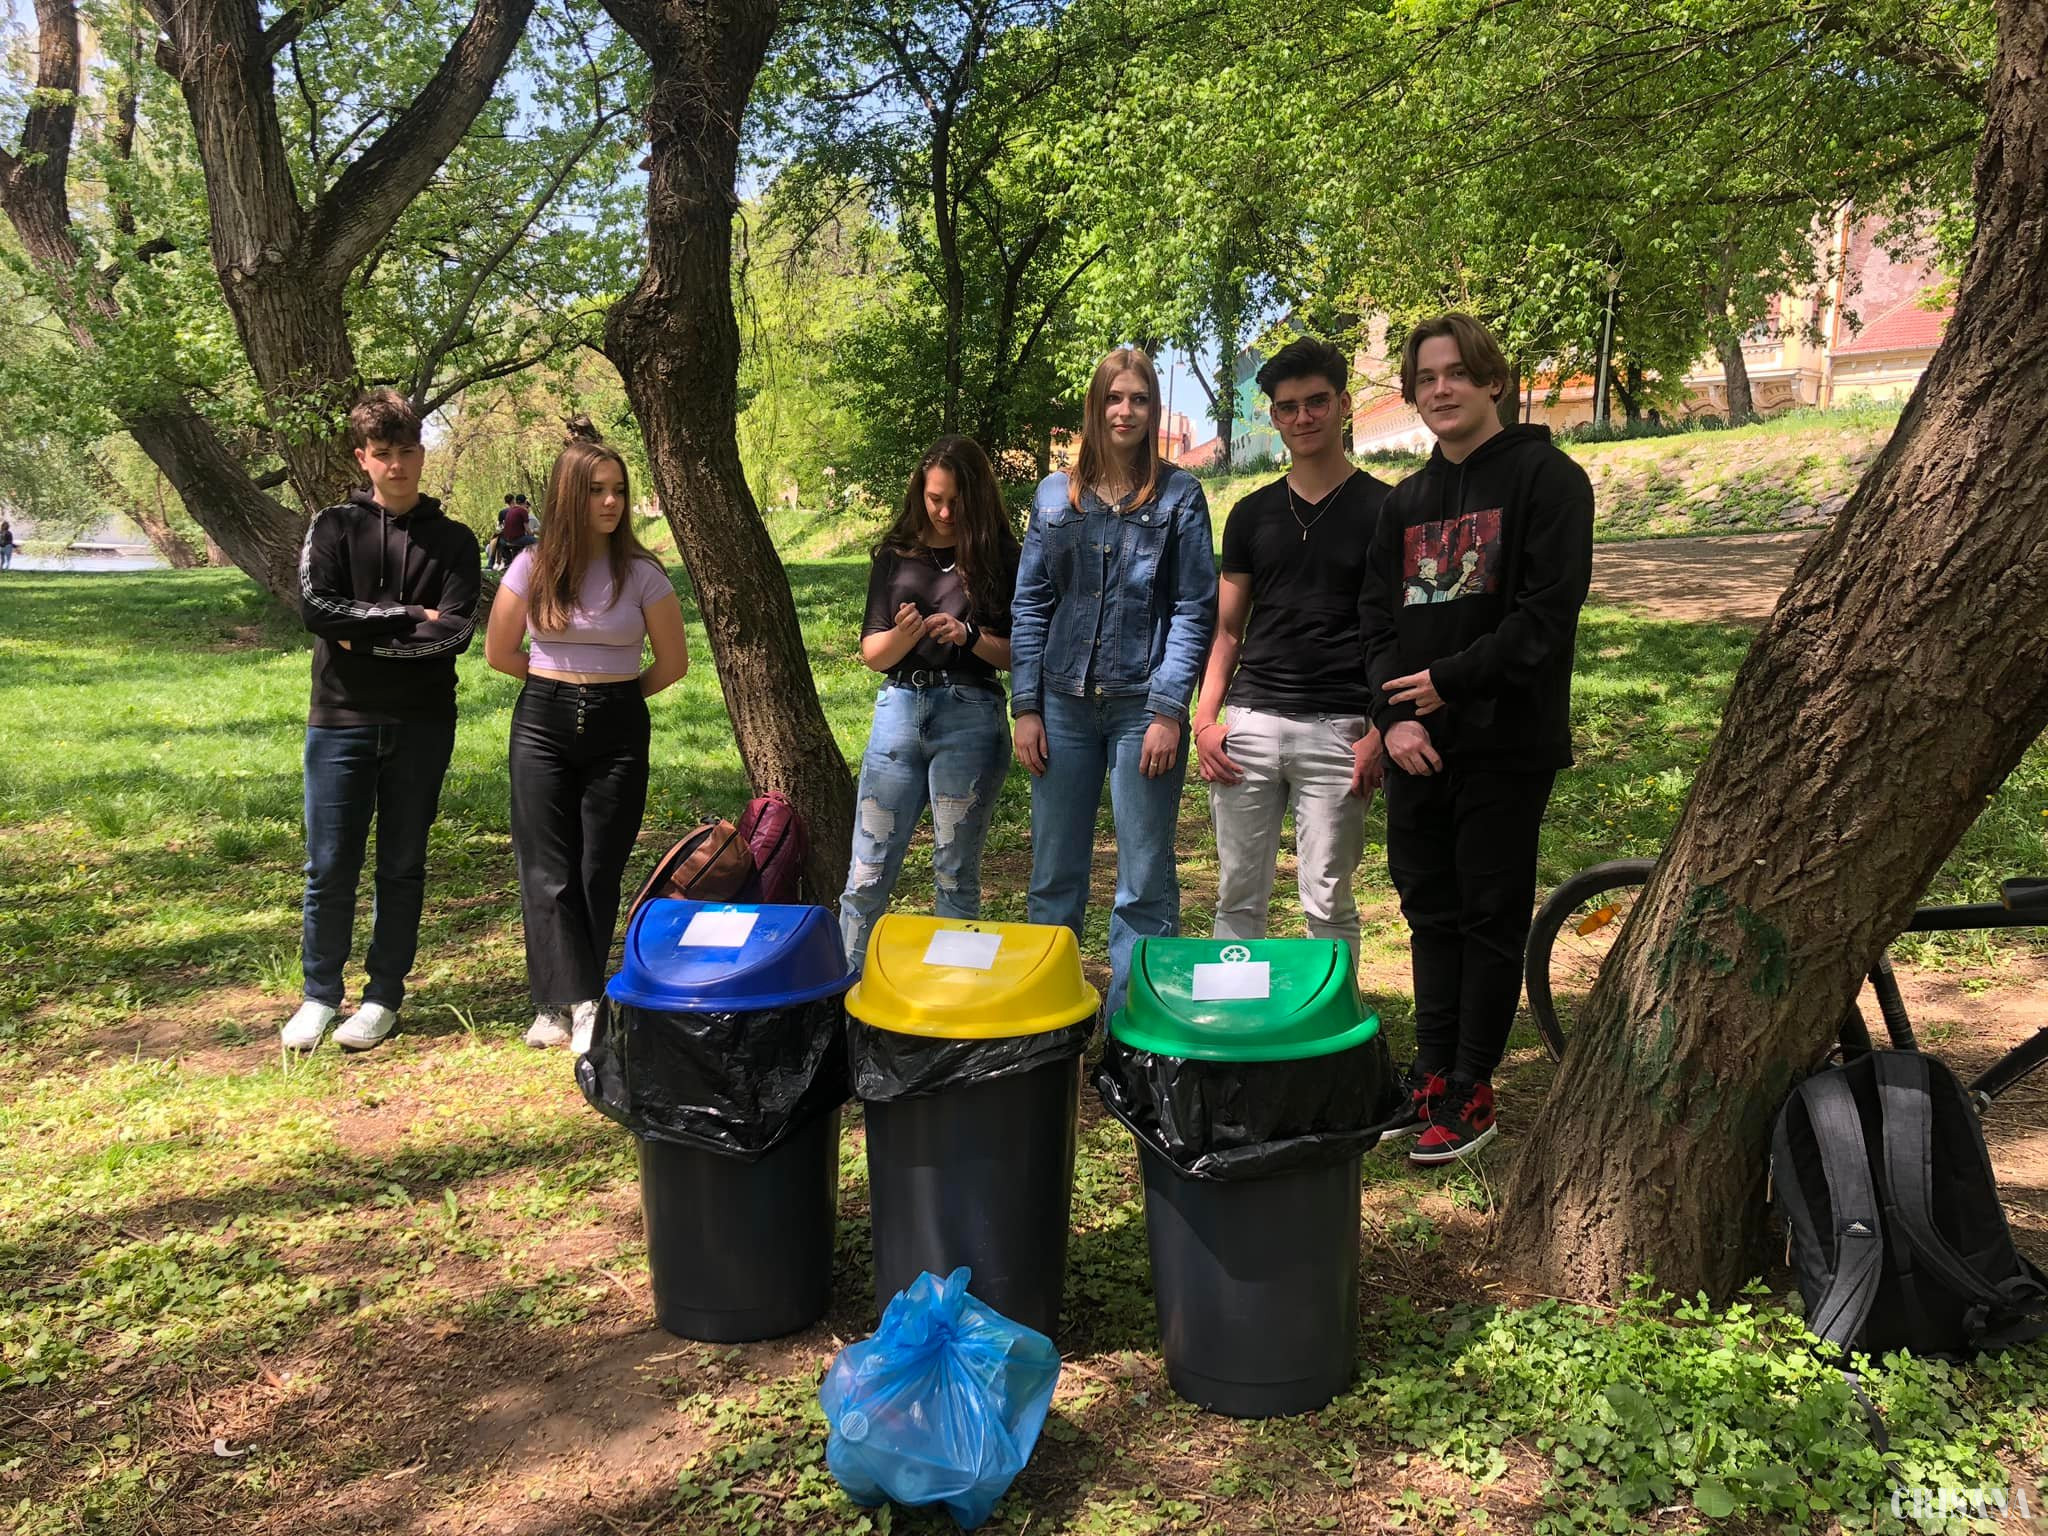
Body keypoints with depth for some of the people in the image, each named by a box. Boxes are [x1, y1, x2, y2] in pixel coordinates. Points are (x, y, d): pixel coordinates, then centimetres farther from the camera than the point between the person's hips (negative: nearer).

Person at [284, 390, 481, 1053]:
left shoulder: (453, 540, 5)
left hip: (421, 723, 0)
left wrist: (364, 637, -10)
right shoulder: (334, 527, 4)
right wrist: (409, 616, -11)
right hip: (341, 719, 0)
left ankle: (384, 997, 20)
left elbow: (455, 632, -8)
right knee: (329, 868, 3)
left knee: (402, 867, 8)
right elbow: (316, 607, -11)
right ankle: (320, 996, 19)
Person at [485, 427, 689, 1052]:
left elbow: (673, 661, 5)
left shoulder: (641, 572, -4)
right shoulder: (533, 566, -2)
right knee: (548, 871, -3)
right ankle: (576, 1002, 1)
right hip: (542, 725, 1)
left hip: (617, 730, -1)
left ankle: (561, 1002, 12)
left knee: (599, 872, 2)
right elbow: (499, 652, 9)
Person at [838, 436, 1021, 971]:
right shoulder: (896, 555, 10)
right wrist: (902, 635, -13)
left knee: (956, 876, 4)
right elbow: (871, 654, 8)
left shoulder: (1001, 558, 4)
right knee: (867, 874, 2)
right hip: (899, 711, 2)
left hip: (970, 719, -2)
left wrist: (971, 637, -15)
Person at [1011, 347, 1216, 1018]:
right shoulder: (1054, 495, 10)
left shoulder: (1179, 495, 2)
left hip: (1143, 707, -3)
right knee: (1054, 875, 9)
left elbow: (1195, 610, -2)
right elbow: (1029, 605, 9)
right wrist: (1026, 707, 2)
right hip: (1065, 705, 3)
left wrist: (1169, 710, -11)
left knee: (1145, 885, 2)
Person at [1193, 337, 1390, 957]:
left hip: (1336, 730, -3)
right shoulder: (1251, 513, 13)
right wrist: (1204, 718, 2)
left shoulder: (1382, 509, 2)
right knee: (1238, 897, 6)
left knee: (1328, 904, 1)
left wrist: (1381, 730, -10)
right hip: (1249, 724, 3)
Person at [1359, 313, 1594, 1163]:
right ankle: (1431, 1076, 21)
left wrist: (1450, 681, -13)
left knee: (1491, 916, 2)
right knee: (1431, 911, 11)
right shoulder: (1405, 501, 16)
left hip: (1505, 740, -6)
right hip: (1416, 743, 6)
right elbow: (1376, 616, 10)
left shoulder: (1545, 477, -3)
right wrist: (1393, 716, -6)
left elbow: (1549, 610, -13)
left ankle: (1471, 1092, 11)